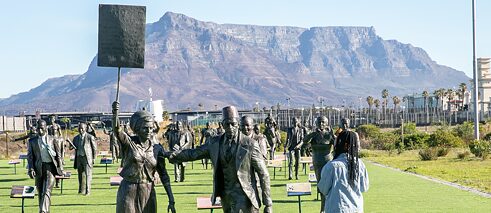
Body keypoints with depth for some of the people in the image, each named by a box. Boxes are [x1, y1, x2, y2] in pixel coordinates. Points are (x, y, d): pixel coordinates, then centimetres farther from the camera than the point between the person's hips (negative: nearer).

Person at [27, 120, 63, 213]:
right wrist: (31, 169, -5)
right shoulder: (32, 141, 9)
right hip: (38, 168, 3)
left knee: (47, 190, -16)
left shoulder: (52, 140, 6)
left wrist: (59, 168, 5)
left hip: (50, 166, -3)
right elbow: (30, 156, 8)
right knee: (40, 192, 9)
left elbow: (58, 155, 9)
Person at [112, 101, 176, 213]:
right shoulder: (129, 142, -6)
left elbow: (163, 175, 4)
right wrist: (115, 113, -47)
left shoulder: (157, 148, 1)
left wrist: (171, 200, 1)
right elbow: (117, 130, -27)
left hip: (148, 192, 3)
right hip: (128, 191, -2)